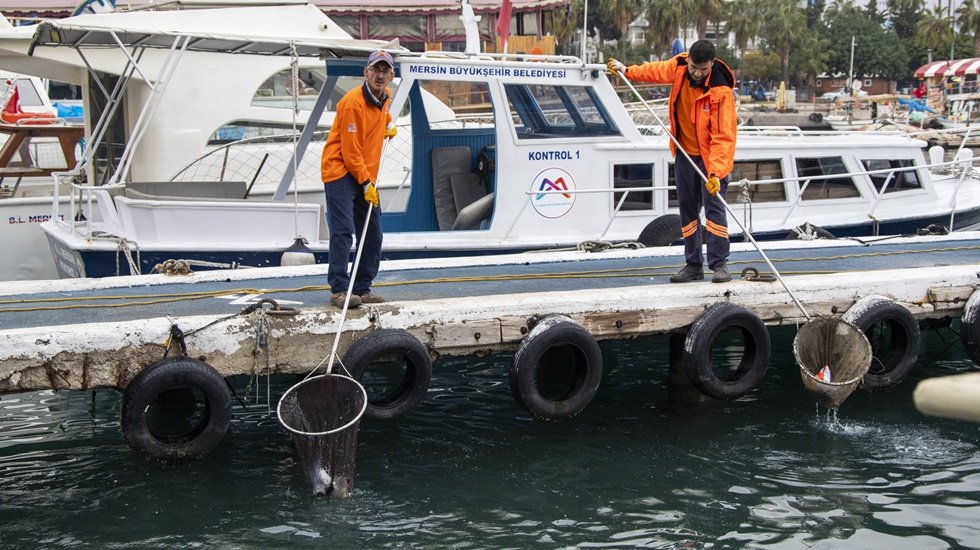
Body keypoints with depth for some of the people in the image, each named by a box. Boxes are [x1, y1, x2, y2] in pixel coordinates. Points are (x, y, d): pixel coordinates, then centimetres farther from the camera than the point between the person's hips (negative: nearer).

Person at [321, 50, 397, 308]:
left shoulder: (385, 95, 7)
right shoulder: (353, 102, -18)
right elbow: (350, 151, -18)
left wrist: (388, 125, 17)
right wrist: (366, 184, -16)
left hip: (366, 176, 9)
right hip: (341, 173, -8)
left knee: (372, 234, 8)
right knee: (343, 231, -15)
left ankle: (362, 289, 16)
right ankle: (339, 290, -13)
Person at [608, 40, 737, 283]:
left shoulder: (721, 90, -26)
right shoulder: (678, 67, -10)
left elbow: (724, 135, -28)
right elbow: (656, 71, 15)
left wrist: (716, 171, -35)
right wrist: (627, 70, 21)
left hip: (711, 156, -6)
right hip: (685, 153, 6)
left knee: (714, 206, -13)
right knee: (687, 209, 10)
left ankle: (719, 264, -6)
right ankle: (693, 265, 18)